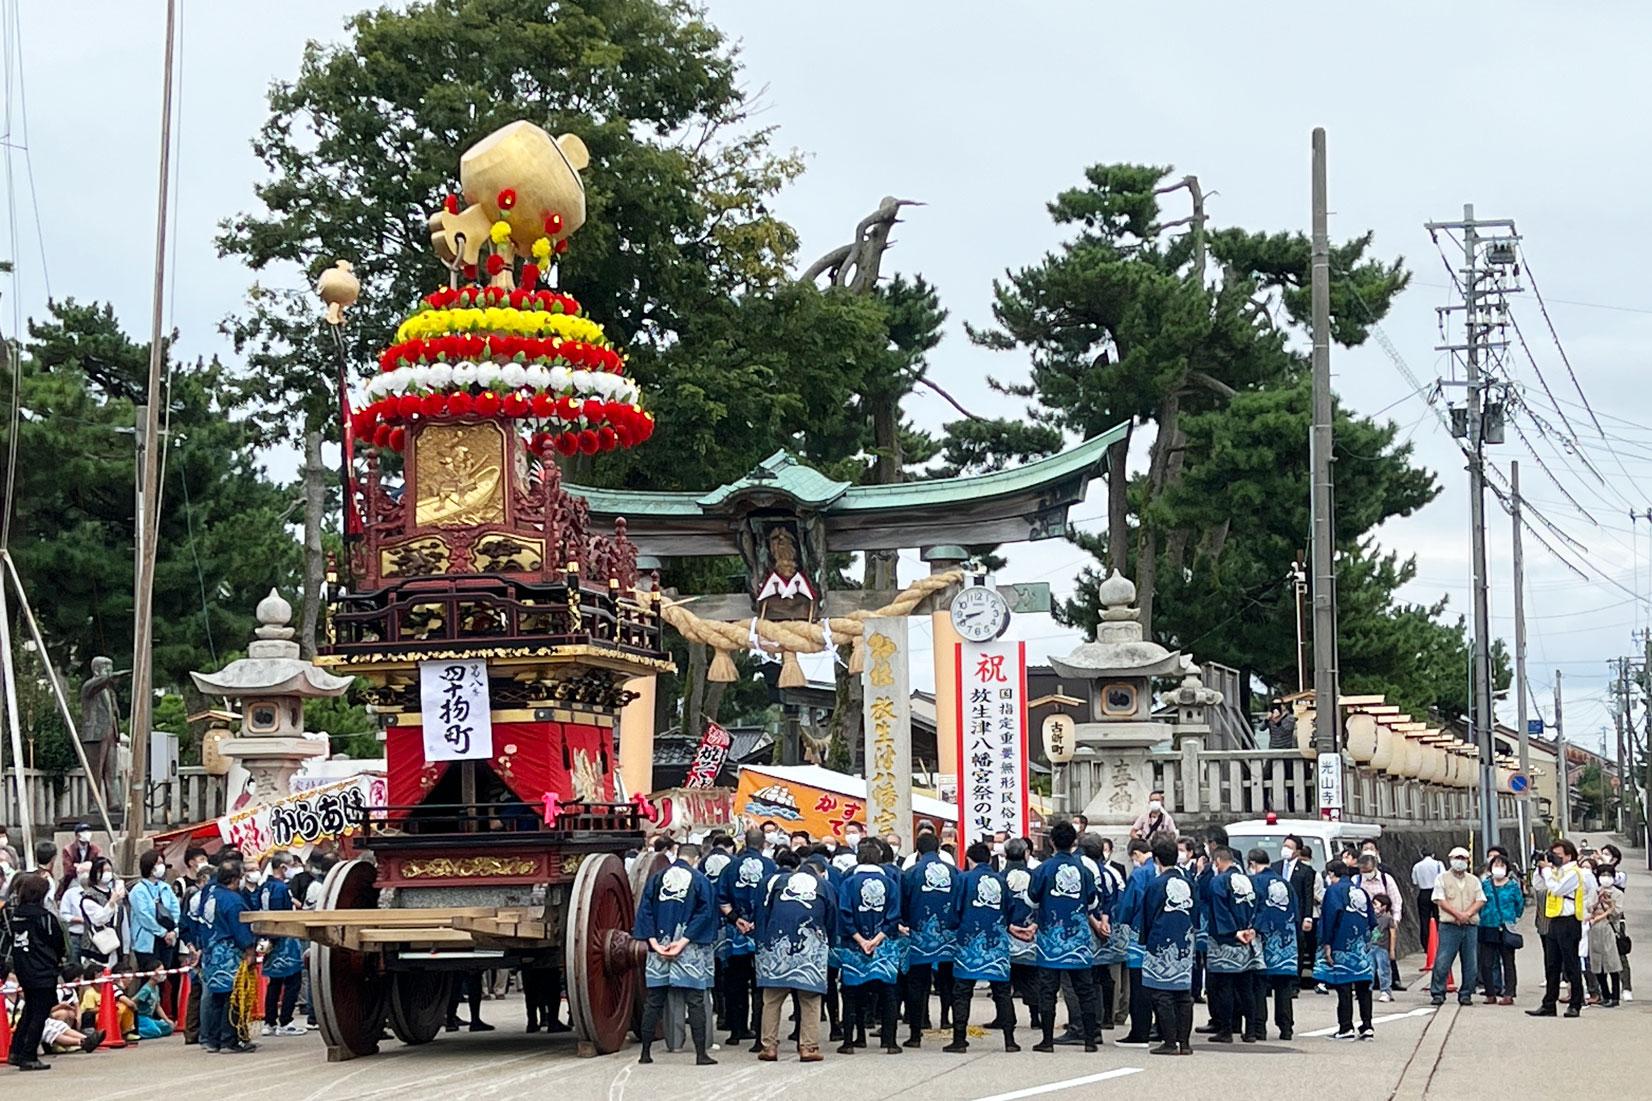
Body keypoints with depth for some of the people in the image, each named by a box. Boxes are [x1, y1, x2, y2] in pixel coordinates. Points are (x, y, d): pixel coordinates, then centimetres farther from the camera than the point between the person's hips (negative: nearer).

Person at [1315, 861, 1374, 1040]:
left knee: (1343, 986, -3)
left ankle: (1346, 1028, -5)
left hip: (1343, 945, -6)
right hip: (1362, 946, 6)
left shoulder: (1334, 890, -4)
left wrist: (1327, 944, -12)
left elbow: (1330, 917, -13)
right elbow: (1371, 919, 17)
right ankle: (1367, 1027, 7)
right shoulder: (1361, 891, 16)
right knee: (1363, 987, 8)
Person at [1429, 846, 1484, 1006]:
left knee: (1471, 964, 3)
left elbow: (1480, 901, 8)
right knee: (1442, 962, -8)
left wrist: (1468, 913, -10)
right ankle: (1437, 993, 0)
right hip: (1449, 926, -3)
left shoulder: (1474, 880, 17)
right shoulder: (1442, 879, 6)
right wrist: (1457, 914, -14)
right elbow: (1440, 901, -4)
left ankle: (1465, 994, 12)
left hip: (1470, 926, 3)